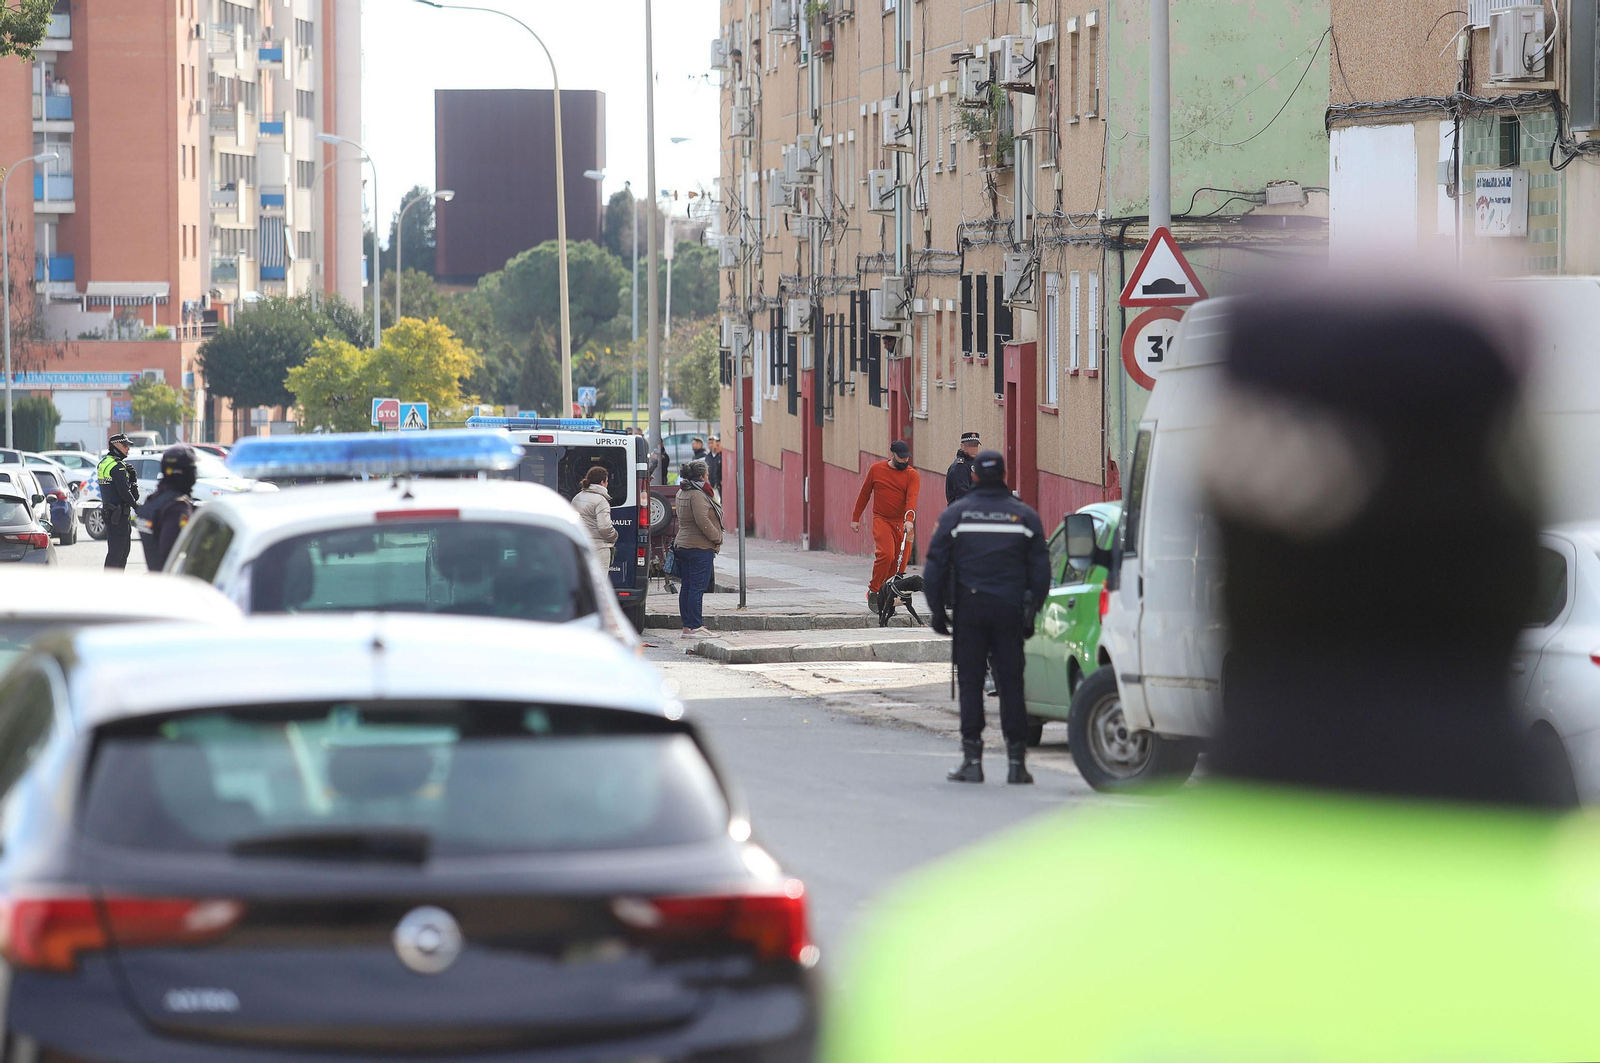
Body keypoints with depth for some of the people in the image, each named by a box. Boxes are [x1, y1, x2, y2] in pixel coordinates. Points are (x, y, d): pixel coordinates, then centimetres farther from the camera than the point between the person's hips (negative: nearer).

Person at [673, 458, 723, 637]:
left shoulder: (682, 493, 16)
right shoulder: (697, 495, -15)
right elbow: (702, 521, -22)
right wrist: (717, 538, -11)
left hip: (682, 546, 10)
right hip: (700, 548, -10)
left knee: (686, 586, 10)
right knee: (697, 587, -8)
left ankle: (687, 626, 13)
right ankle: (694, 627, -9)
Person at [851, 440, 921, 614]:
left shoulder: (912, 475, 0)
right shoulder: (876, 469, 3)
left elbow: (912, 498, -14)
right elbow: (864, 494, 12)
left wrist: (909, 519, -31)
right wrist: (855, 518, 11)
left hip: (900, 522, 2)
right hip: (881, 519, -2)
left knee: (895, 560, 4)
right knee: (886, 554, -21)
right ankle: (873, 591, -9)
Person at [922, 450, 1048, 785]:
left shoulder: (955, 514, 1)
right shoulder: (1025, 515, 5)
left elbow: (934, 567, 0)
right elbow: (1041, 571, 6)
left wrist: (936, 611, 6)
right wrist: (1032, 613, 11)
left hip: (969, 609, -1)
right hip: (1010, 611, 1)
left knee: (970, 684, 3)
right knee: (1011, 684, 3)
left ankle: (972, 760, -1)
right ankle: (1016, 762, 1)